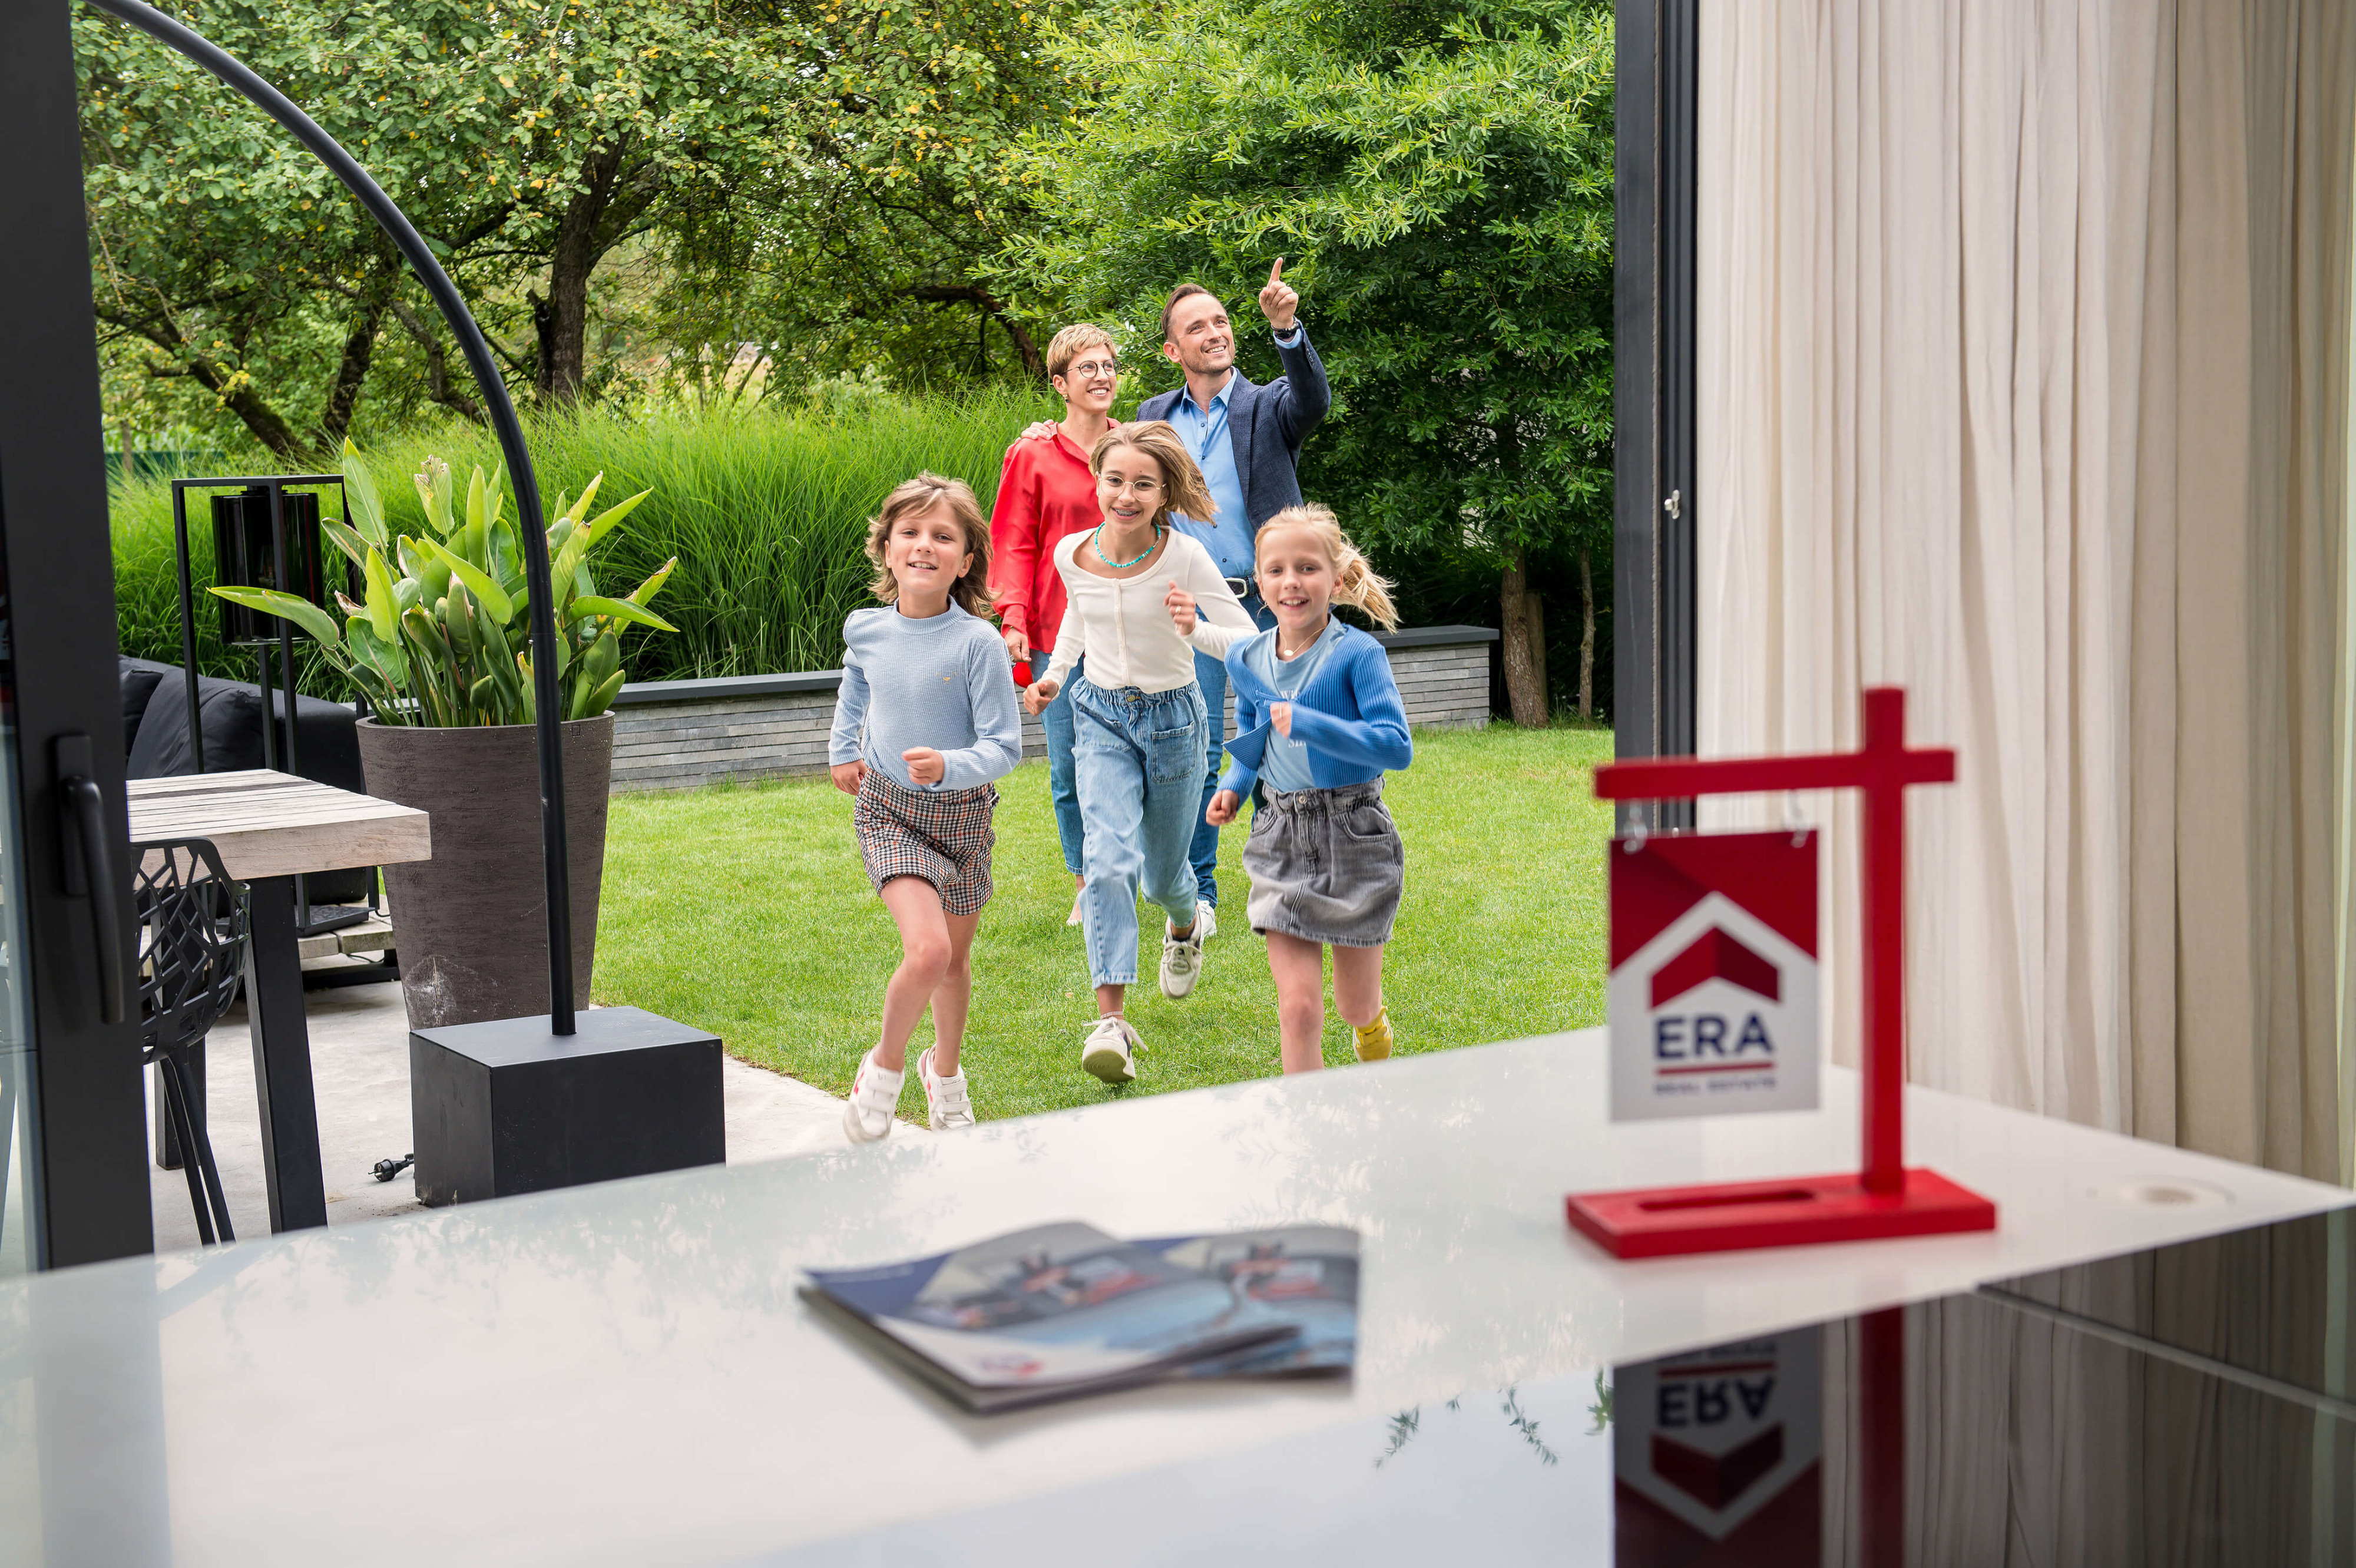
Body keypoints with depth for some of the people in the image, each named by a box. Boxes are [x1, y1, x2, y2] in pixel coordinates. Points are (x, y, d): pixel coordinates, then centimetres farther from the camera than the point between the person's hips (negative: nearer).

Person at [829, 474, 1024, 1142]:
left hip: (962, 813, 0)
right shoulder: (866, 629, -6)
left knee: (955, 959, 16)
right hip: (888, 810, 0)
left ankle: (945, 1069, 44)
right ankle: (885, 1066, 5)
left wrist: (949, 767, -33)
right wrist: (842, 749, 12)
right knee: (927, 950, -20)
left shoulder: (978, 642, -17)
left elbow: (1004, 747, -16)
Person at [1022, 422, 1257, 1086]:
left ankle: (1186, 926, 54)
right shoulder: (1073, 555, -9)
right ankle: (1110, 1020, -22)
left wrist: (1196, 630, -35)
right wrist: (1055, 671, 7)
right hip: (1101, 715, 1)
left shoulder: (1185, 558, -20)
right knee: (1108, 861, -20)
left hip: (1171, 717, -1)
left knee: (1162, 874, 15)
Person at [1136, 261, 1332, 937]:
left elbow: (1315, 400, -21)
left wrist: (1287, 328, -36)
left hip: (1265, 603, -2)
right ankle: (1197, 893, 11)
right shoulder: (1155, 416, 11)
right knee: (1193, 753, 2)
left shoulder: (1268, 406, 2)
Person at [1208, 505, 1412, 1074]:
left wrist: (1308, 723, -26)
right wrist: (1232, 787, 1)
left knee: (1356, 1005, 12)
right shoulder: (1246, 660, 3)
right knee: (1298, 1007, -8)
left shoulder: (1359, 654, -13)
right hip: (1281, 841, 3)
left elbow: (1397, 747, -21)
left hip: (1354, 837, -3)